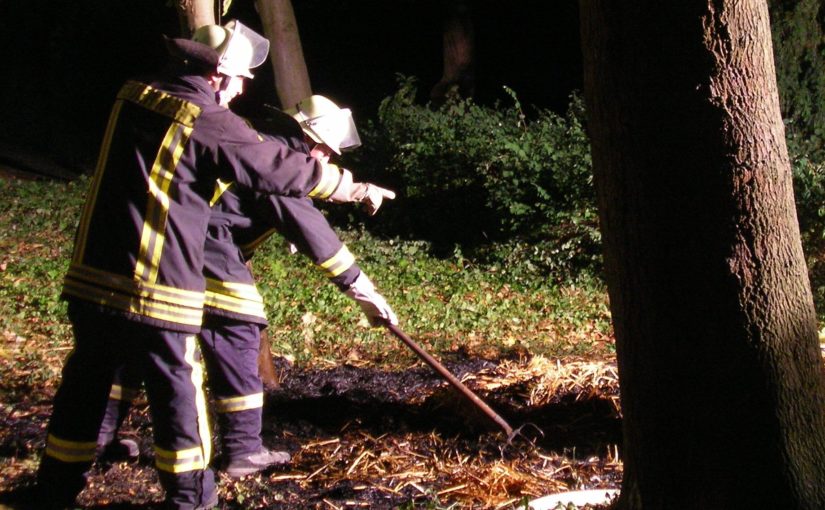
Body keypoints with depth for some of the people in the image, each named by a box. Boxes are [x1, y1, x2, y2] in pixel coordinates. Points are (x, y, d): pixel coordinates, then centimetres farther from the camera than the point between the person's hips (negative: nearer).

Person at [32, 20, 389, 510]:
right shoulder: (210, 122, -12)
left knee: (86, 382, 18)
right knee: (178, 390, 8)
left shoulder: (134, 96, 8)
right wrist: (349, 187, 10)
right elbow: (281, 167, -5)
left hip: (90, 278, 7)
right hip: (157, 288, -6)